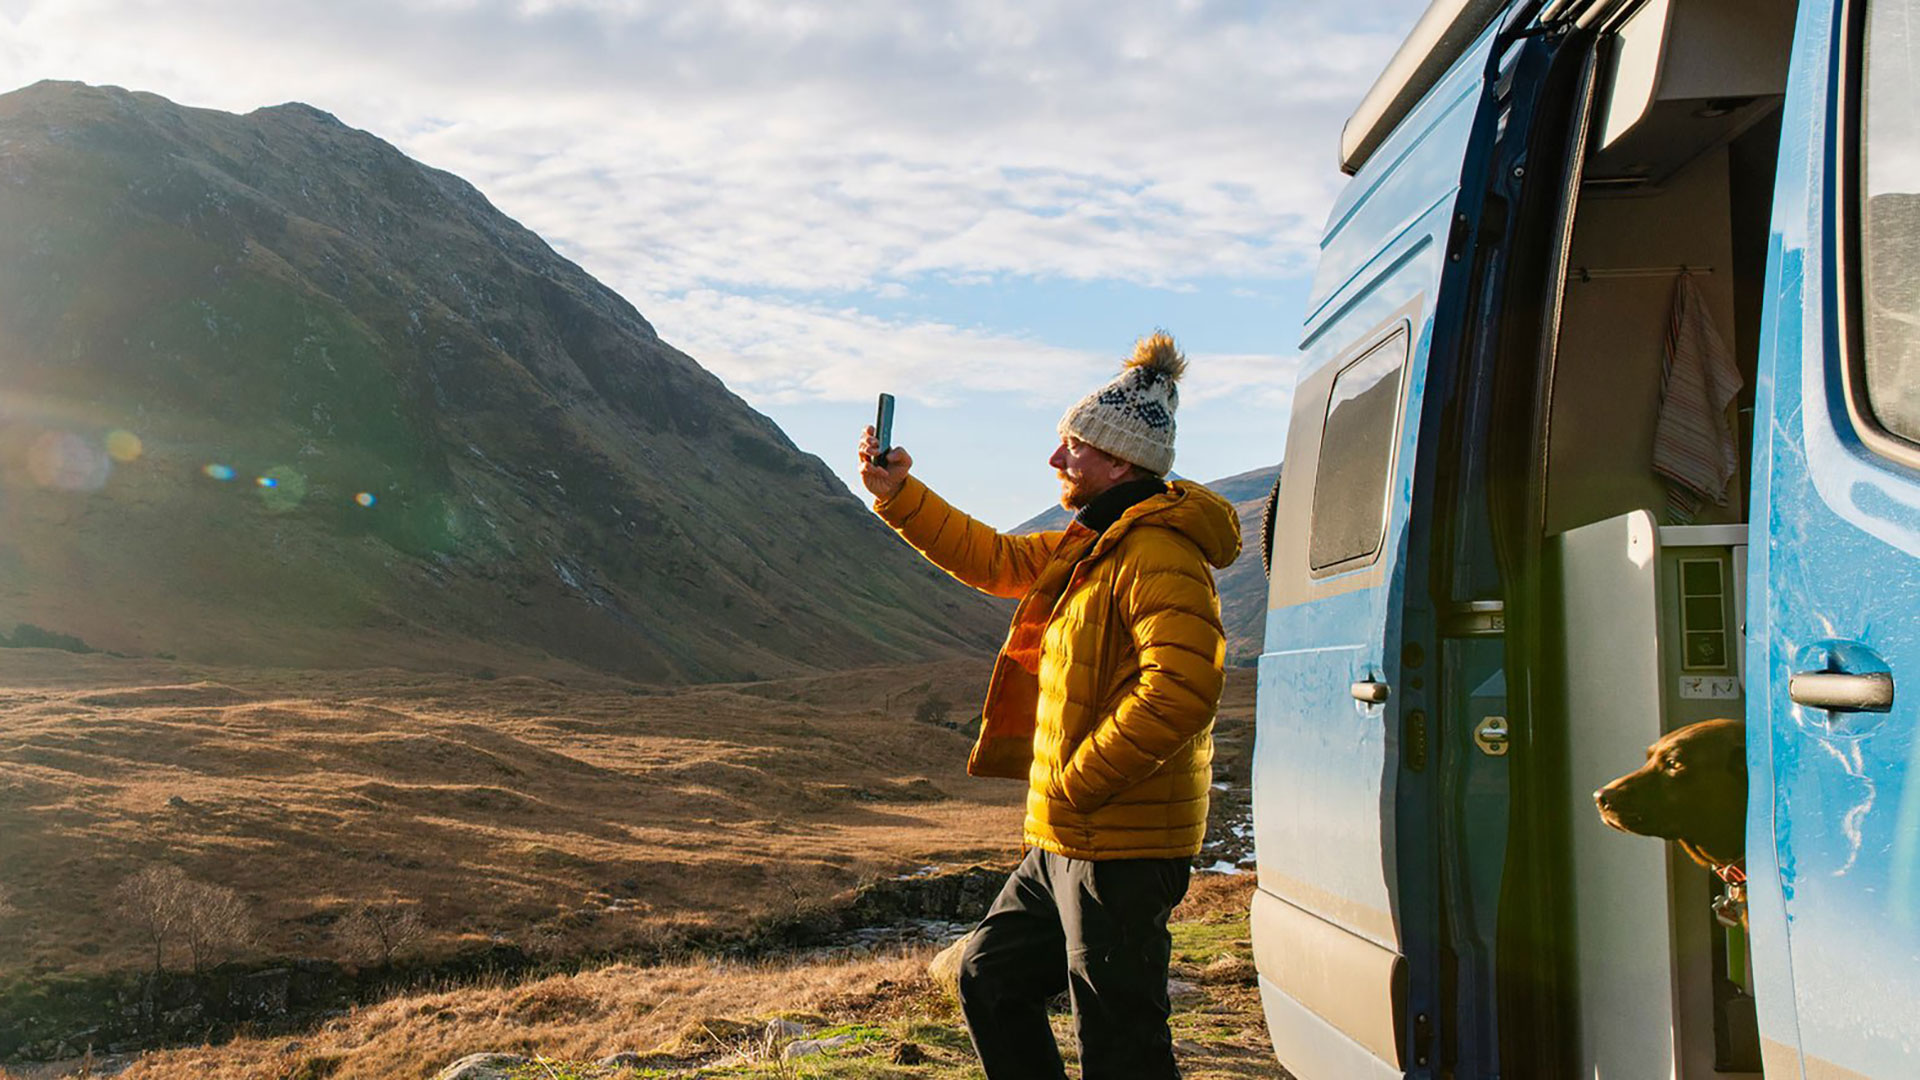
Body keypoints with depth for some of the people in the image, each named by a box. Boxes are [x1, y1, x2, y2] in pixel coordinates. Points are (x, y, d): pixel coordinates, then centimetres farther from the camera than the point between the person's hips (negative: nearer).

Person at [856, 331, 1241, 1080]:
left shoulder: (1160, 555, -18)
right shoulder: (1089, 546, 14)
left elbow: (1180, 692, -29)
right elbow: (994, 560, 23)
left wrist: (1074, 785, -23)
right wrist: (898, 494, 16)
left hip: (1122, 848, -10)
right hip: (1068, 843, 10)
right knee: (989, 978, 20)